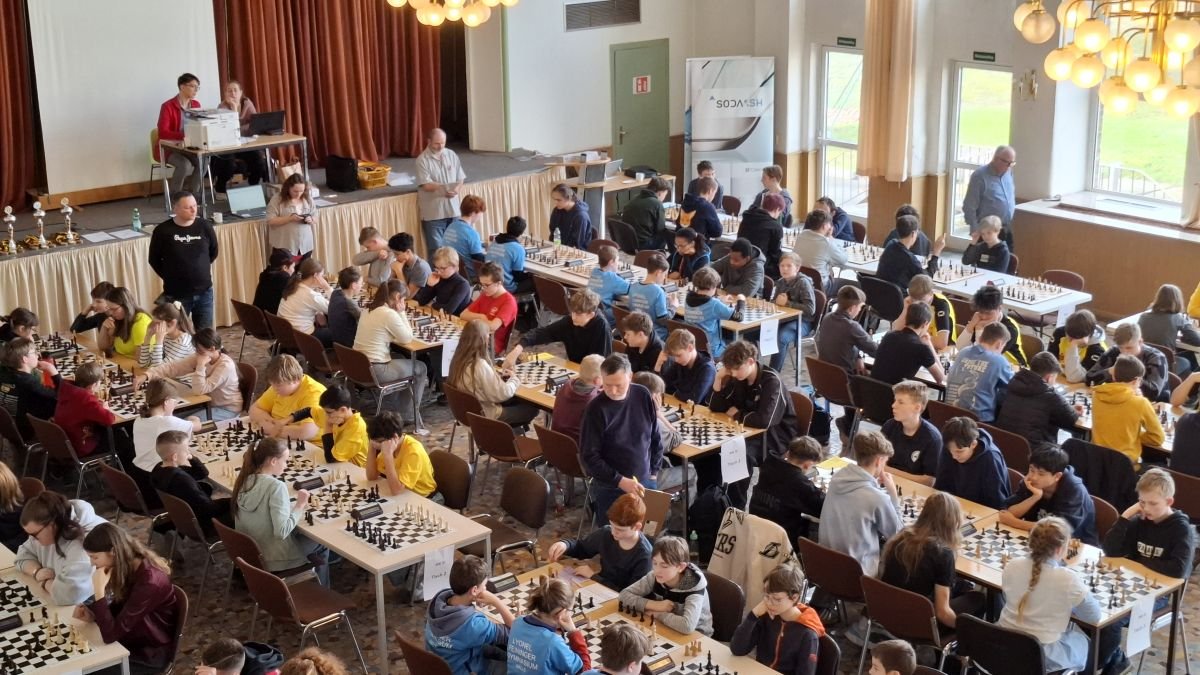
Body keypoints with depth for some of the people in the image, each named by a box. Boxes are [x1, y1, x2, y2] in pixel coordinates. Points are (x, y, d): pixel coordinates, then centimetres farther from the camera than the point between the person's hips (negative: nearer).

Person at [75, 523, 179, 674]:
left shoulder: (149, 582, -31)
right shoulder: (130, 567, -6)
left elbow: (111, 634, -29)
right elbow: (119, 607, 9)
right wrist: (92, 615, -10)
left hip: (151, 653, -7)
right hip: (130, 638, 7)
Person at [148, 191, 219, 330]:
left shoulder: (205, 226, -6)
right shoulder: (162, 230, -11)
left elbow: (214, 252, 12)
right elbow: (154, 260, 2)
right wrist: (170, 276, 5)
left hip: (204, 292, 2)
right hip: (176, 294, -2)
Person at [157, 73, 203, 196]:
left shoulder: (196, 105, 5)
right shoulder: (167, 106, -15)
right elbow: (163, 133, -24)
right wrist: (183, 135, -37)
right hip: (168, 148, -5)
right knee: (185, 164, -33)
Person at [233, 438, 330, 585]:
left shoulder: (244, 480, -4)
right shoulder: (276, 486, -26)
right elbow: (282, 532, -29)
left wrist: (293, 505, 4)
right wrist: (300, 505, -19)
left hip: (248, 553, 7)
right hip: (271, 560, -7)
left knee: (299, 532, 30)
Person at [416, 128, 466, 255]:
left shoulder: (451, 155, 7)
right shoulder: (422, 160, -8)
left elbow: (461, 179, 7)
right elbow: (426, 185, -16)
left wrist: (456, 189, -15)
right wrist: (445, 187, -29)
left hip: (453, 209, 5)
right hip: (433, 212, -5)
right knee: (436, 250, -3)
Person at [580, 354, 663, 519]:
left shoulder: (643, 396, -5)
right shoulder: (596, 409, -16)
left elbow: (655, 437, 9)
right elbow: (588, 456, -14)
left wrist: (654, 471, 7)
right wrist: (620, 481, -20)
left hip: (644, 482, 4)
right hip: (610, 488, -3)